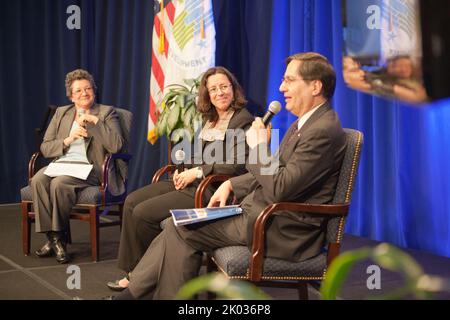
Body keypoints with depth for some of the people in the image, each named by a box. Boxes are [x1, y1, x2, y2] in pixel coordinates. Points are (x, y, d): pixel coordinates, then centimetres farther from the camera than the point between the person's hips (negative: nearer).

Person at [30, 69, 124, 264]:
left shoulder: (106, 113, 8)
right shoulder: (61, 113, 20)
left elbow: (116, 146, -8)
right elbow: (45, 148, 12)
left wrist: (94, 121, -11)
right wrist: (68, 139, -5)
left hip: (88, 168, -4)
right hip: (60, 164, 4)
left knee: (59, 183, -33)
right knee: (38, 180, -28)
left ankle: (59, 237, -16)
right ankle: (52, 237, -22)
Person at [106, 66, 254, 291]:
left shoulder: (244, 120, -9)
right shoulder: (211, 119, 16)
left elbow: (238, 166, -18)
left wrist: (197, 172, -17)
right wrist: (185, 170, 0)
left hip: (212, 189, -9)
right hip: (193, 182, 9)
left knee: (144, 213, -16)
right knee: (132, 201, -3)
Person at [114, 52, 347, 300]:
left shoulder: (324, 131, -21)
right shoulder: (304, 123, 12)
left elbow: (280, 188, -26)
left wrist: (258, 146, -12)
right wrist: (231, 185, 11)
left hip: (284, 232, -10)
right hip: (264, 213, 10)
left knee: (183, 230, -7)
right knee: (180, 225, 3)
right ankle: (134, 291, 9)